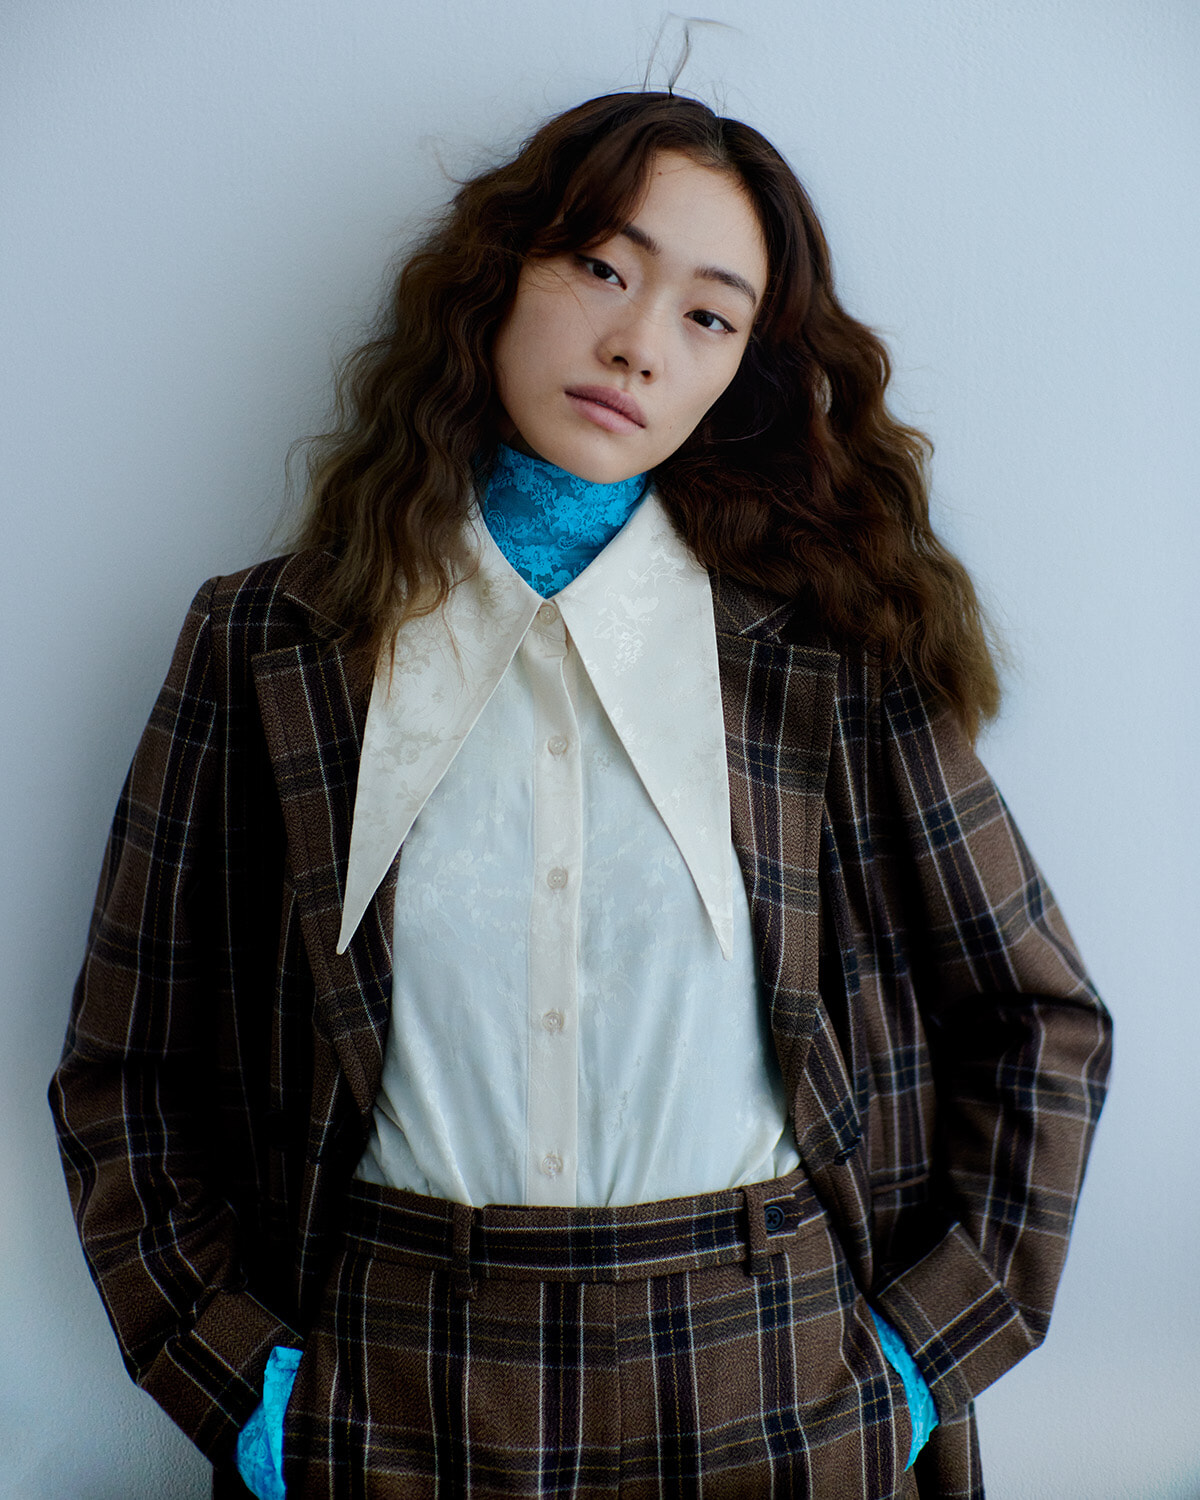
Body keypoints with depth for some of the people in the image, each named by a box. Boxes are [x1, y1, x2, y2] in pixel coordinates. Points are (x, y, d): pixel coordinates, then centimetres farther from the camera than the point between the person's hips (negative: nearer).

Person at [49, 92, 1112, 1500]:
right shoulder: (267, 645, -2)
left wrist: (922, 1350, -1)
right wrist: (242, 1380, -3)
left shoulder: (827, 652, -3)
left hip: (771, 1387, 0)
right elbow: (123, 1070, 3)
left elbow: (1042, 1019, 3)